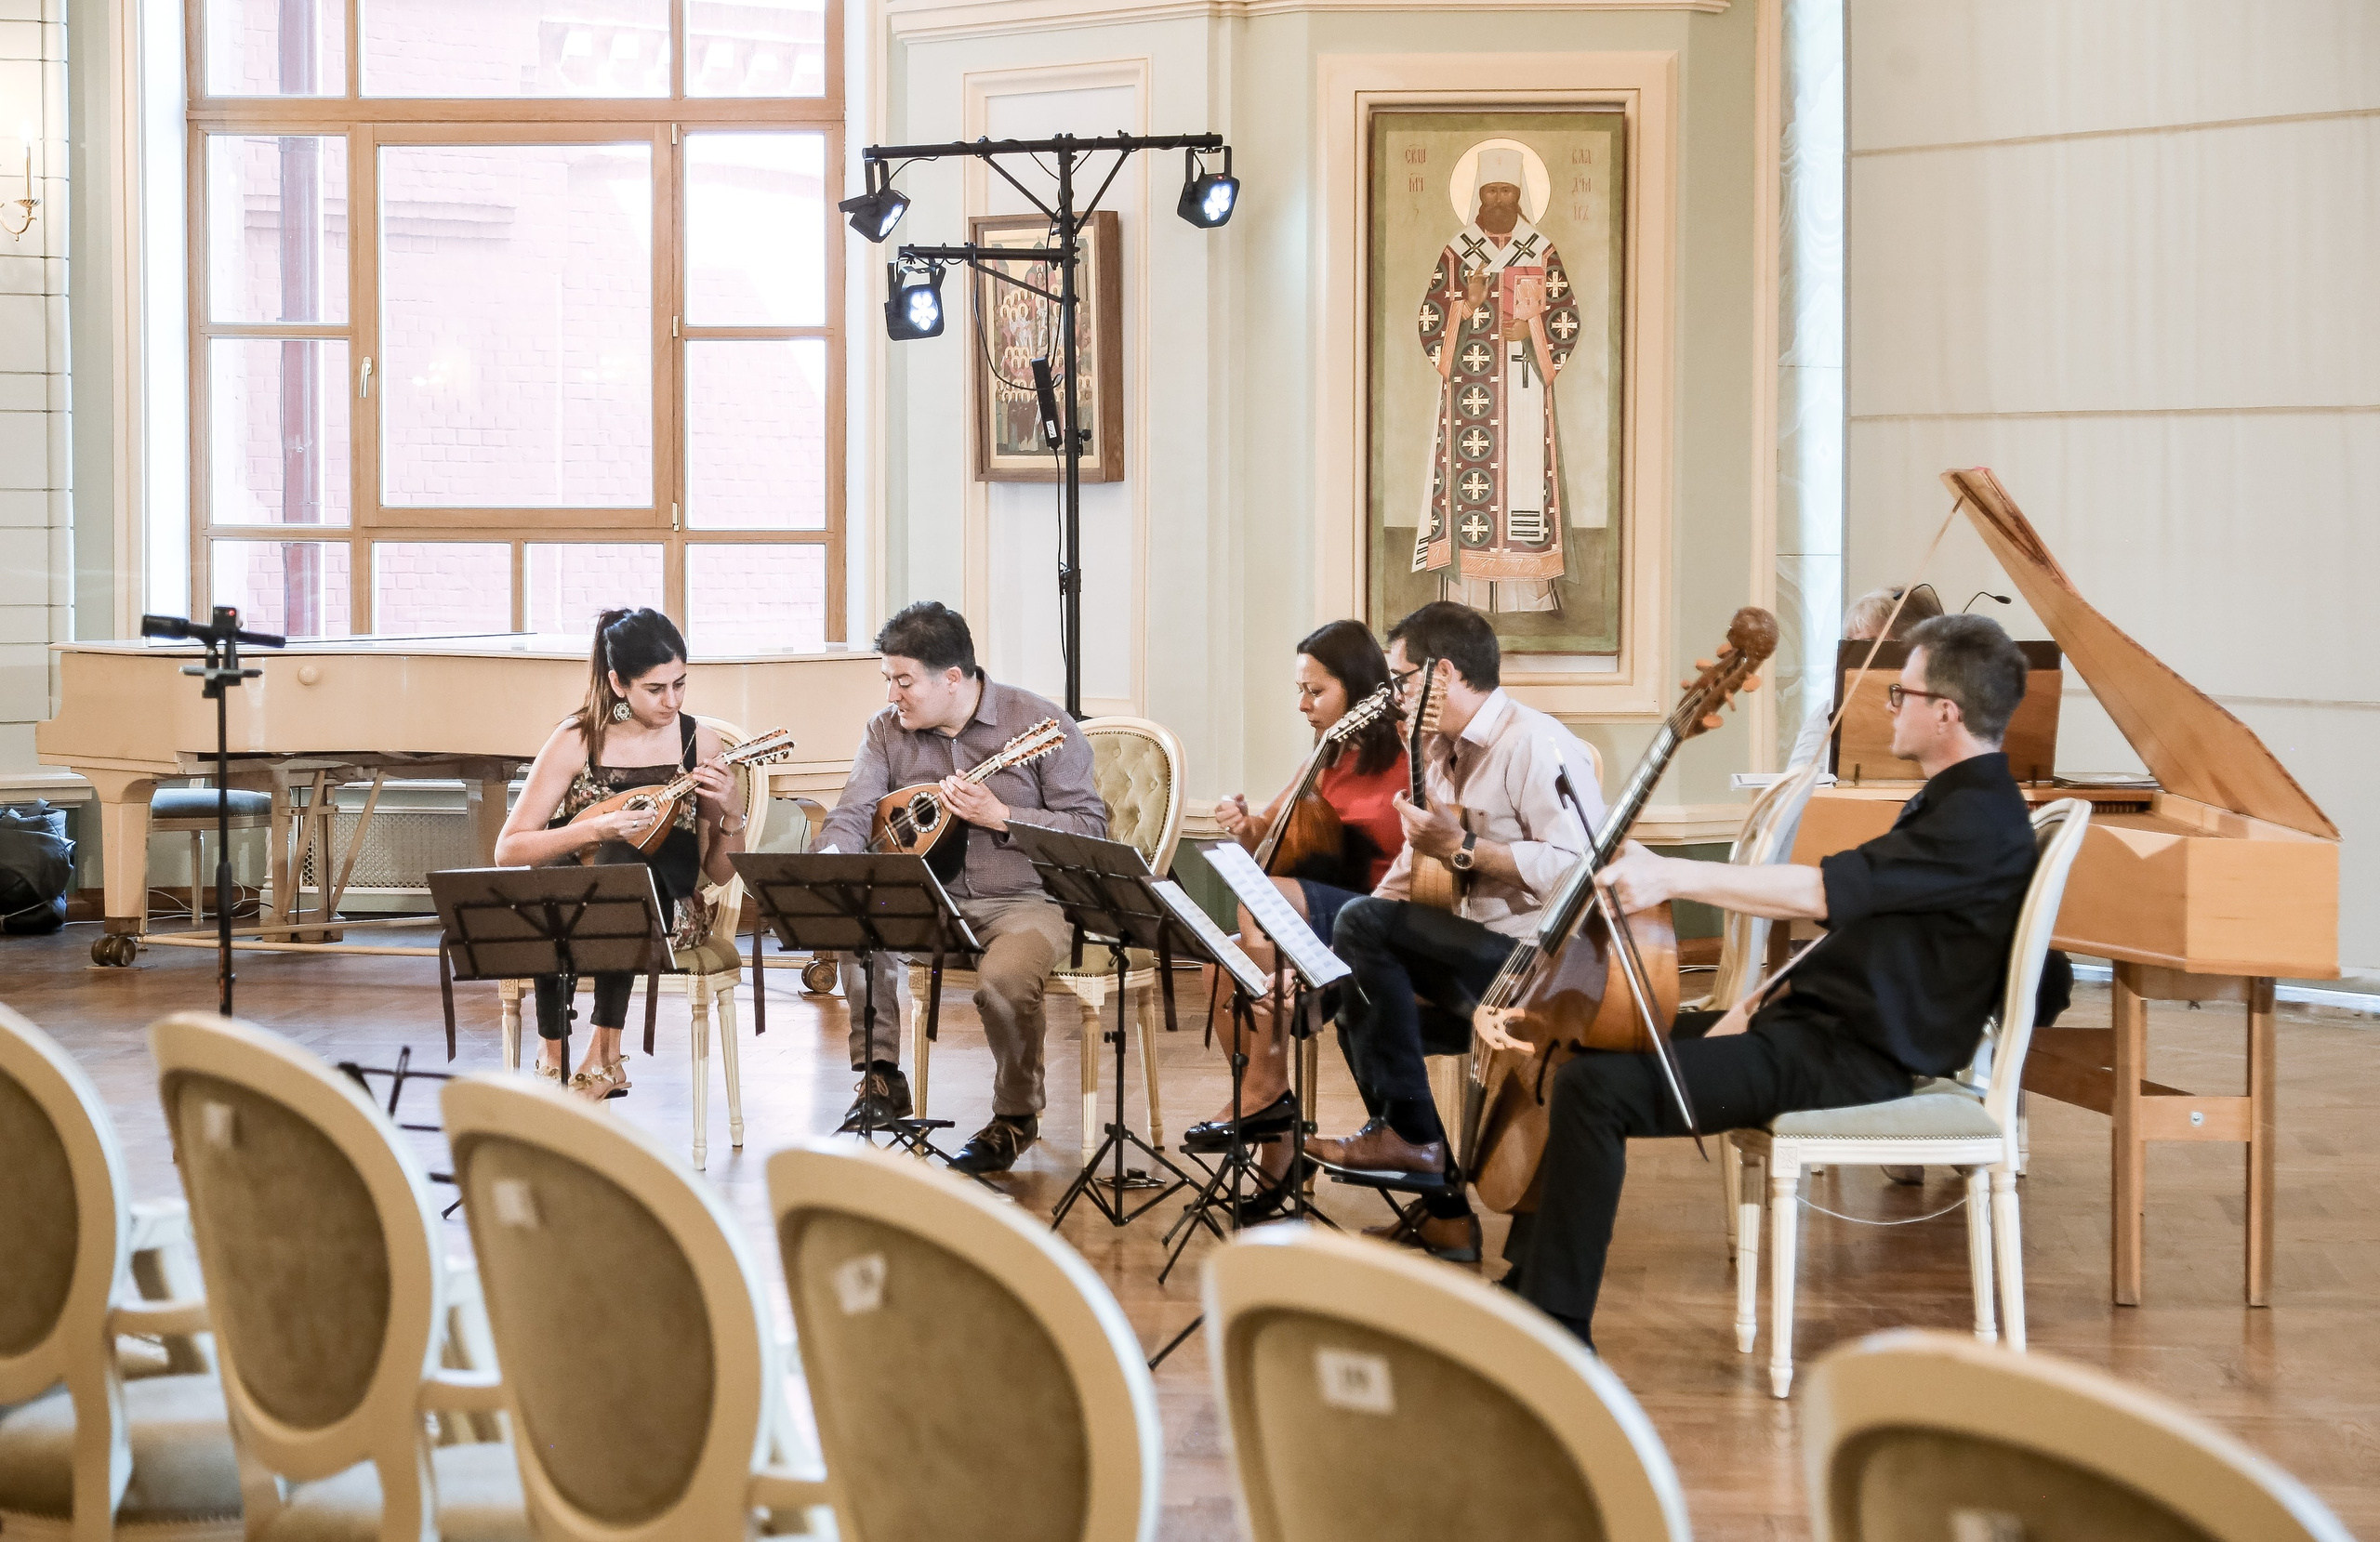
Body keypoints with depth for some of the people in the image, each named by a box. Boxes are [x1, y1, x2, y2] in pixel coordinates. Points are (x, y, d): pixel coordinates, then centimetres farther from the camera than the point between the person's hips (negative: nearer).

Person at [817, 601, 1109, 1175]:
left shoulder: (1039, 723, -10)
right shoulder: (888, 729, 4)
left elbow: (1091, 828, -11)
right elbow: (854, 812, -2)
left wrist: (999, 815, -21)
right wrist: (831, 859, -25)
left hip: (1028, 900, -4)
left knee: (1004, 976, -35)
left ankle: (1017, 1118, -8)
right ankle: (880, 1081, -8)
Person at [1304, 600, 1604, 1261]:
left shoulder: (1534, 744, -14)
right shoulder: (1443, 754, 18)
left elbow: (1573, 866, -26)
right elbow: (1414, 868, 24)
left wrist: (1461, 850, -22)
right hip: (1475, 965, 10)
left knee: (1362, 927, -19)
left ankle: (1407, 1132, -12)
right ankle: (1448, 1216, 8)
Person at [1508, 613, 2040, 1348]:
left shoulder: (1983, 822, -17)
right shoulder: (1948, 800, 17)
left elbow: (1820, 892, -26)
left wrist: (1673, 876, -24)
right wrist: (1757, 1005, 10)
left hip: (1852, 1060, -11)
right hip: (1812, 1020, 11)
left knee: (1595, 1090, -23)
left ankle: (1556, 1326, -17)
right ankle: (1531, 1274, 12)